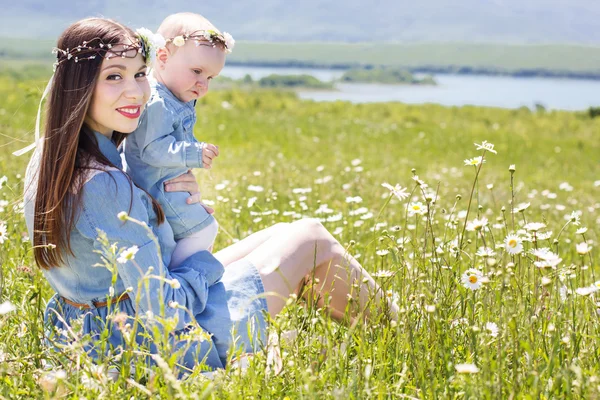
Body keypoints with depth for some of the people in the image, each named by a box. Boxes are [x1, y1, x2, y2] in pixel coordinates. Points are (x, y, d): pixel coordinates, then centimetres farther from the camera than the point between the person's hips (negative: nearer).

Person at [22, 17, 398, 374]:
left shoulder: (47, 161, -1)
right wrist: (208, 263, -8)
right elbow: (165, 312, -26)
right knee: (312, 238, 7)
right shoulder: (106, 186, -31)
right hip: (169, 340, -9)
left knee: (282, 234, 21)